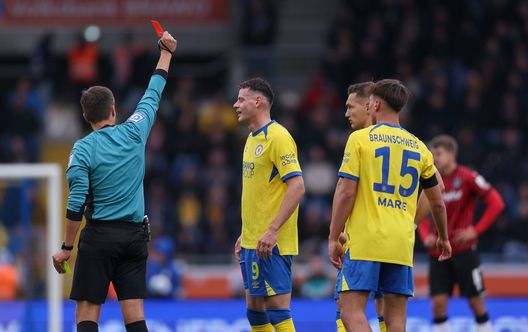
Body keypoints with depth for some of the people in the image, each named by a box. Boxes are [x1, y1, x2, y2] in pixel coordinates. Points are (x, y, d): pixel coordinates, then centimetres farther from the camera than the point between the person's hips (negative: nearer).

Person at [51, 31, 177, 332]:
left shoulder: (83, 149, -6)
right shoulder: (133, 133, 2)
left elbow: (77, 203, -11)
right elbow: (154, 95, 18)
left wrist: (67, 247, -4)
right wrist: (167, 53, 32)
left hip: (99, 236, -3)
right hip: (135, 236, 3)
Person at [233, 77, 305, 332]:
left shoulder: (277, 137, -12)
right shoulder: (253, 139, 17)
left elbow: (297, 187, -19)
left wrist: (272, 230, -25)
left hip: (271, 243, -10)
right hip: (252, 242, 10)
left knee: (277, 308, -10)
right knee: (255, 309, 11)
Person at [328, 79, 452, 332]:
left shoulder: (360, 138, -1)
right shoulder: (418, 147, 13)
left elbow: (346, 192, -7)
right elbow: (437, 202, 19)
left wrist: (333, 238, -2)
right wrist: (443, 238, 35)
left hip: (364, 243, -4)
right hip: (402, 245, 4)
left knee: (352, 311, -6)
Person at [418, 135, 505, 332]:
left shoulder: (467, 178, -9)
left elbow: (496, 203, -10)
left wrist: (476, 230, -15)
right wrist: (425, 235, -1)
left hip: (464, 249, -4)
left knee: (476, 301, 0)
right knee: (438, 303, -4)